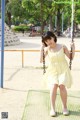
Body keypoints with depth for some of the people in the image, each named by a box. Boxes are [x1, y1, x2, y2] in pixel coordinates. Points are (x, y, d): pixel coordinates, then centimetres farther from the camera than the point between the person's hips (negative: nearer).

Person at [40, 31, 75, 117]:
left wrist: (73, 48, -11)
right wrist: (42, 48, -13)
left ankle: (65, 107, -6)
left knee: (62, 86, -23)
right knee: (53, 86, -23)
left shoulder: (62, 47, -4)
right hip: (53, 71, 1)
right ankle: (52, 108, -14)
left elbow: (71, 57, 3)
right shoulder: (47, 49, -2)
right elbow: (41, 60, -13)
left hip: (63, 71, -1)